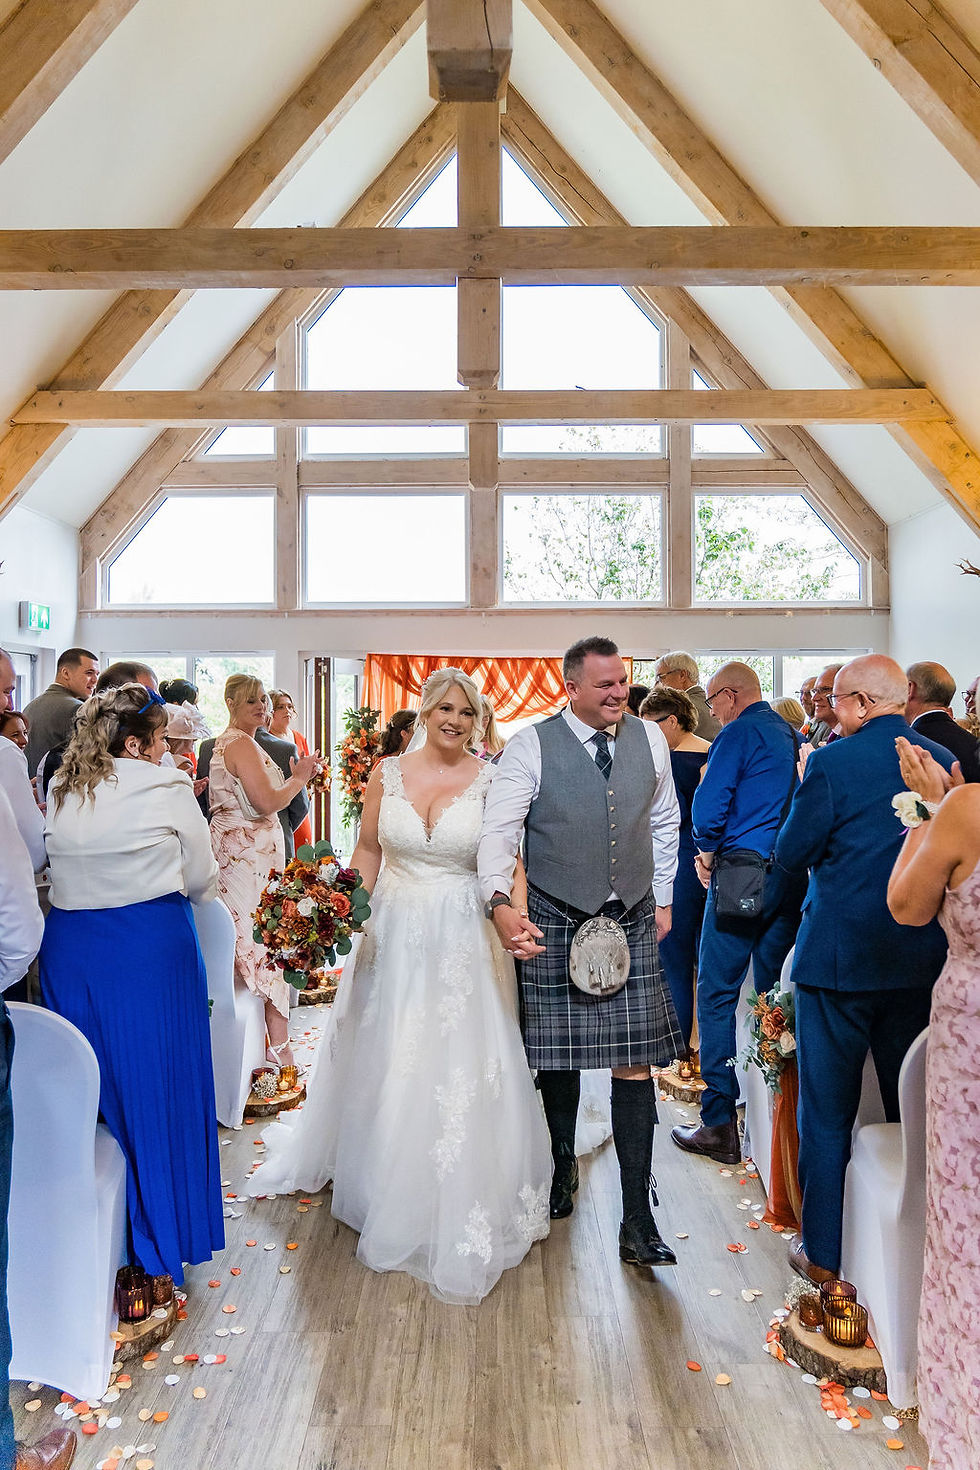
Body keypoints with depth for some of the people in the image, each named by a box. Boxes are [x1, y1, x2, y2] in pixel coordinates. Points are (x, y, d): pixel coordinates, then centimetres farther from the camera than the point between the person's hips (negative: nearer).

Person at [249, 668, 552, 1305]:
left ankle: (461, 1204, 26)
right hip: (394, 935, 3)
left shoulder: (491, 780, -6)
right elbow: (368, 850, 8)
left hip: (463, 942, -2)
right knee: (384, 1065, 16)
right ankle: (388, 1188, 43)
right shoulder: (387, 773, 0)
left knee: (461, 1066, 2)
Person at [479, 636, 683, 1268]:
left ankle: (638, 1221, 13)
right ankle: (564, 1168, 39)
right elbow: (499, 829, -14)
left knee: (635, 1064, 1)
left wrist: (663, 900, 16)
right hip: (554, 924, -2)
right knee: (558, 1058, 12)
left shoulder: (650, 739, 5)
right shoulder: (531, 747, -9)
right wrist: (500, 901, -30)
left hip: (633, 924, 3)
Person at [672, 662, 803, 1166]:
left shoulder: (738, 733, -8)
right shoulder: (791, 735, 15)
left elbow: (708, 807, -15)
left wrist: (709, 854, 3)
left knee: (717, 994, -1)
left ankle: (719, 1124, 3)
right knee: (773, 994, 15)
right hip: (791, 876, 8)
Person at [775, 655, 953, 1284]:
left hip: (839, 955, -5)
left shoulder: (833, 761, -15)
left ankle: (824, 1252, 20)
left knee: (827, 1112, 9)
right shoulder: (944, 760, 2)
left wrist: (808, 791, 5)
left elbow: (792, 854, -8)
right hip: (923, 959, 5)